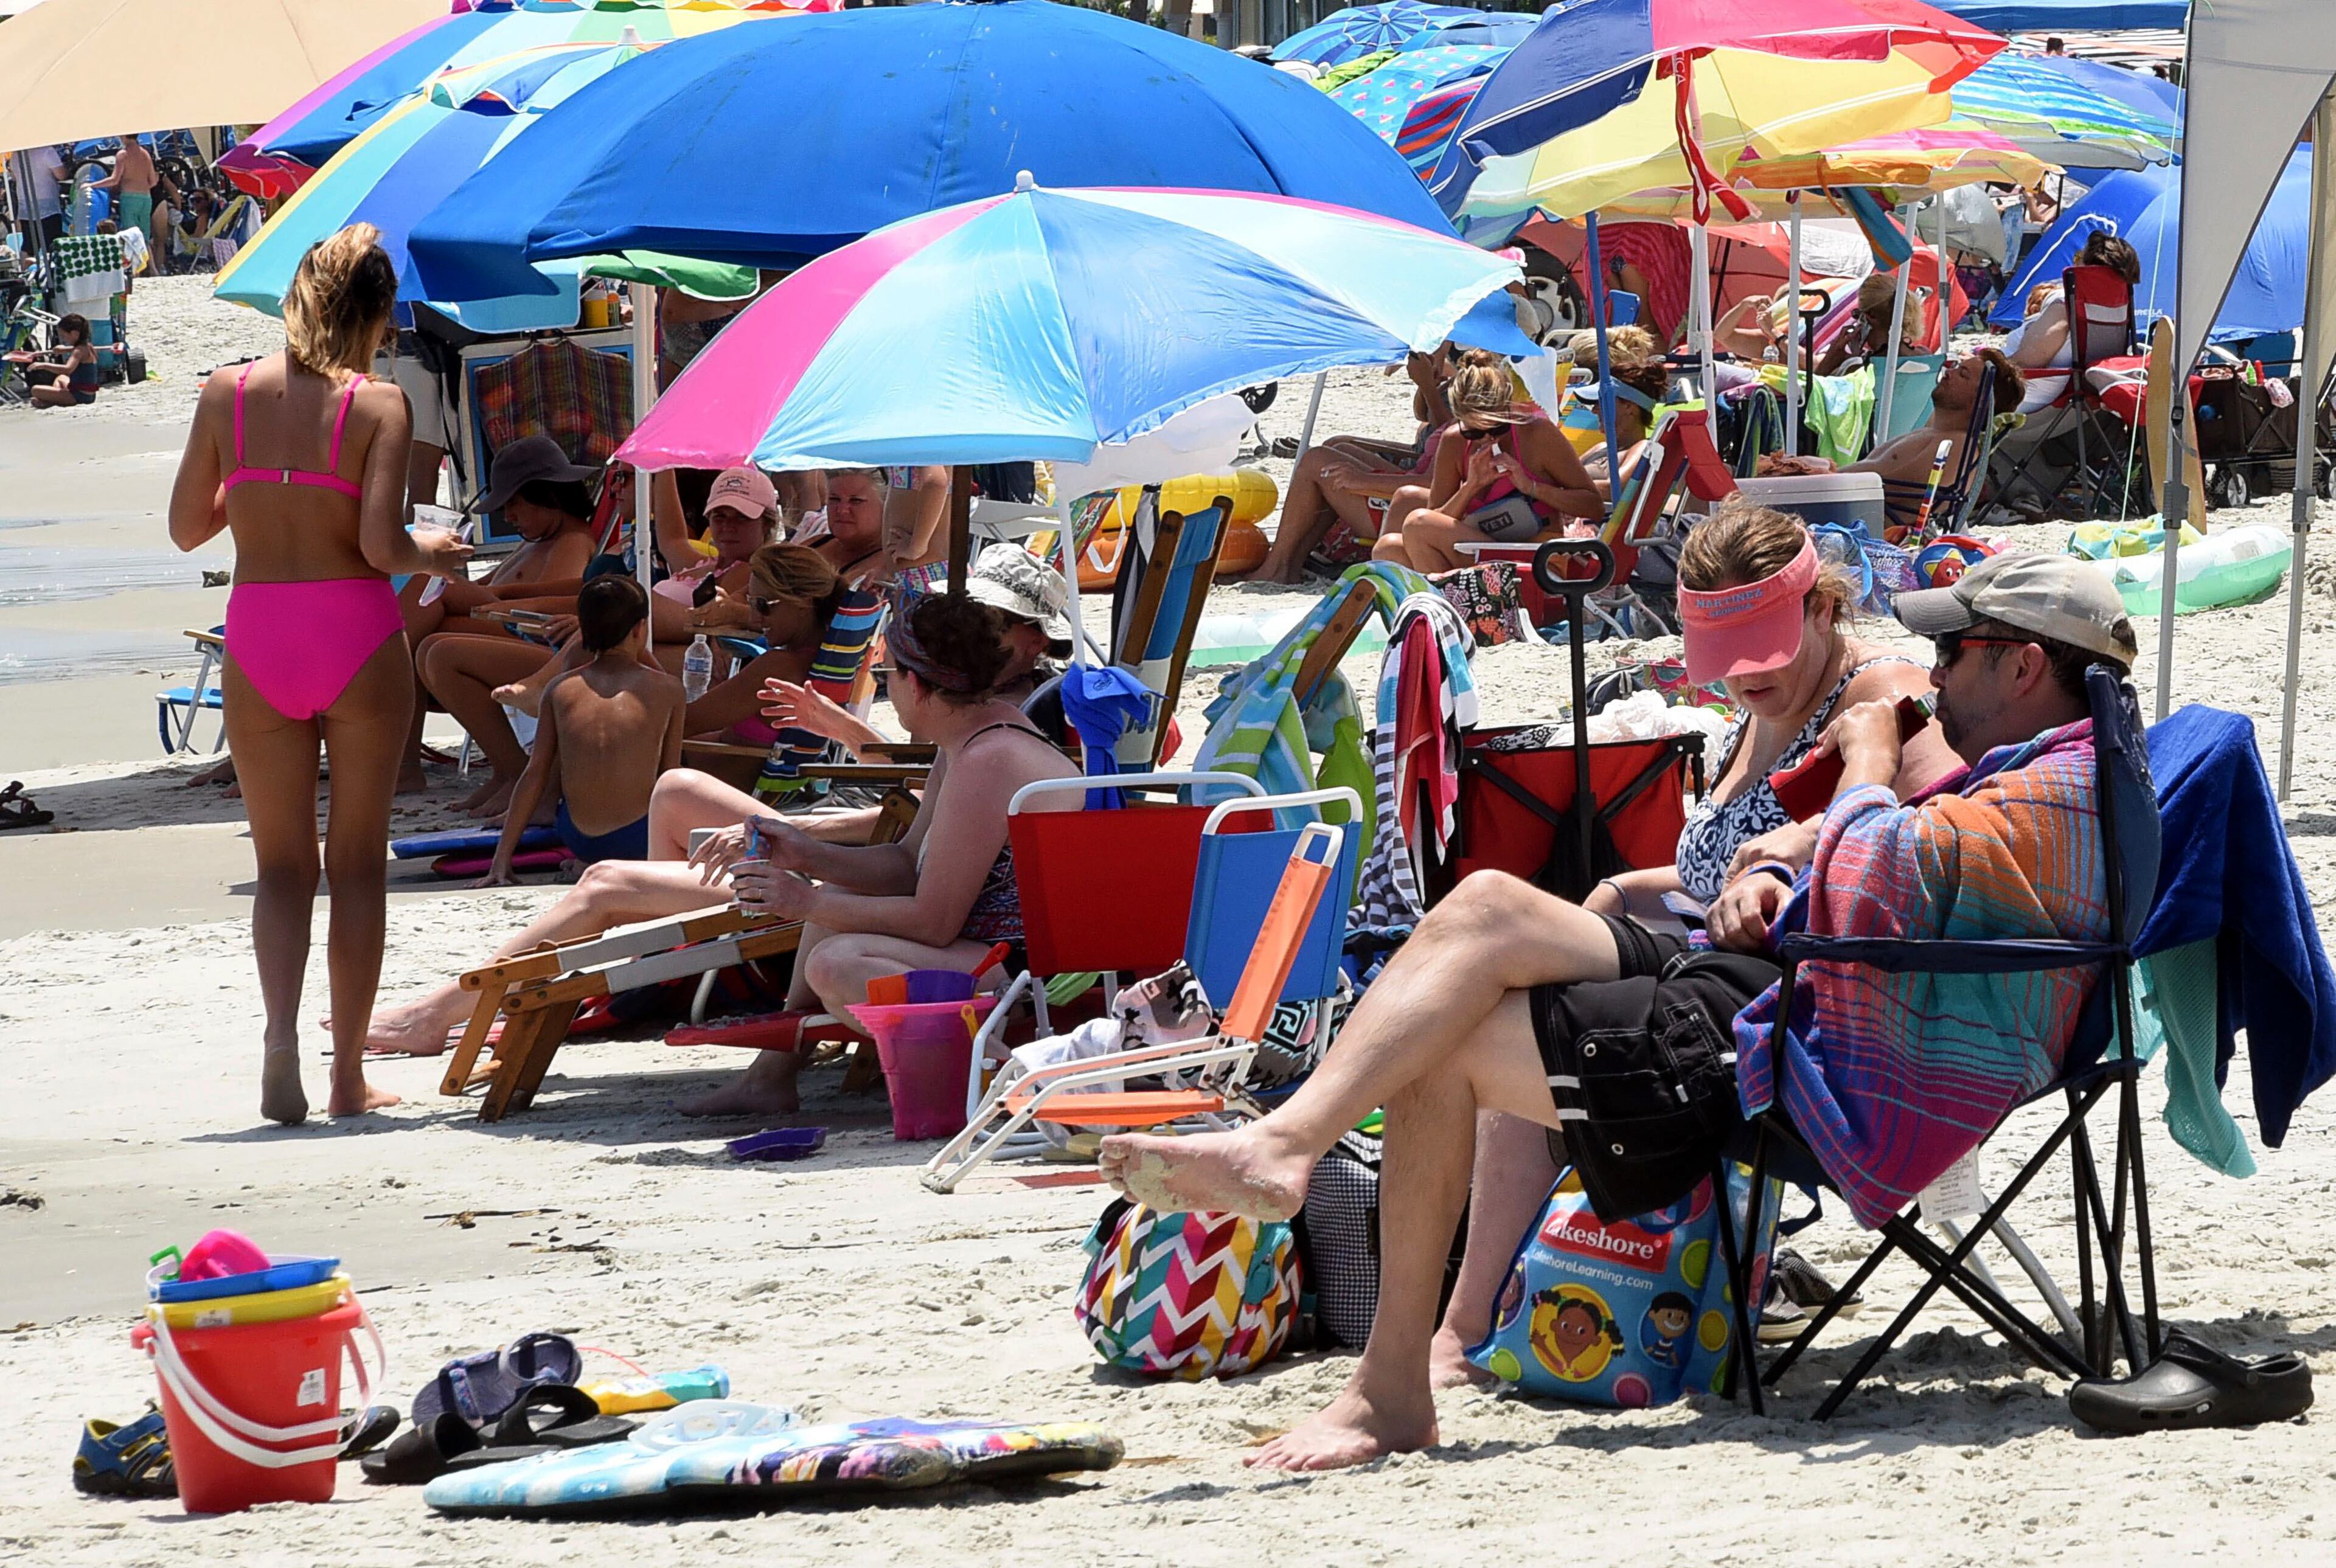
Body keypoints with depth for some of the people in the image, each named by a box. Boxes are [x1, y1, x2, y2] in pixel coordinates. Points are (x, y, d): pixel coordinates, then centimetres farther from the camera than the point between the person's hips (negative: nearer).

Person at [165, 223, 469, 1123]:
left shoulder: (227, 395, 1)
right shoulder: (377, 405, -8)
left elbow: (186, 527, 6)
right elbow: (381, 543, -16)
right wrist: (431, 553, 6)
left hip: (256, 641, 2)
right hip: (356, 634, -2)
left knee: (281, 867, 11)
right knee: (357, 863, 10)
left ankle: (282, 1032, -14)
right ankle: (349, 1074, 12)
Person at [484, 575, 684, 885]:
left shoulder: (561, 689, 5)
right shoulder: (667, 689, -1)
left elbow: (535, 775, 5)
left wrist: (501, 861, 8)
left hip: (578, 841, 3)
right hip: (639, 841, -3)